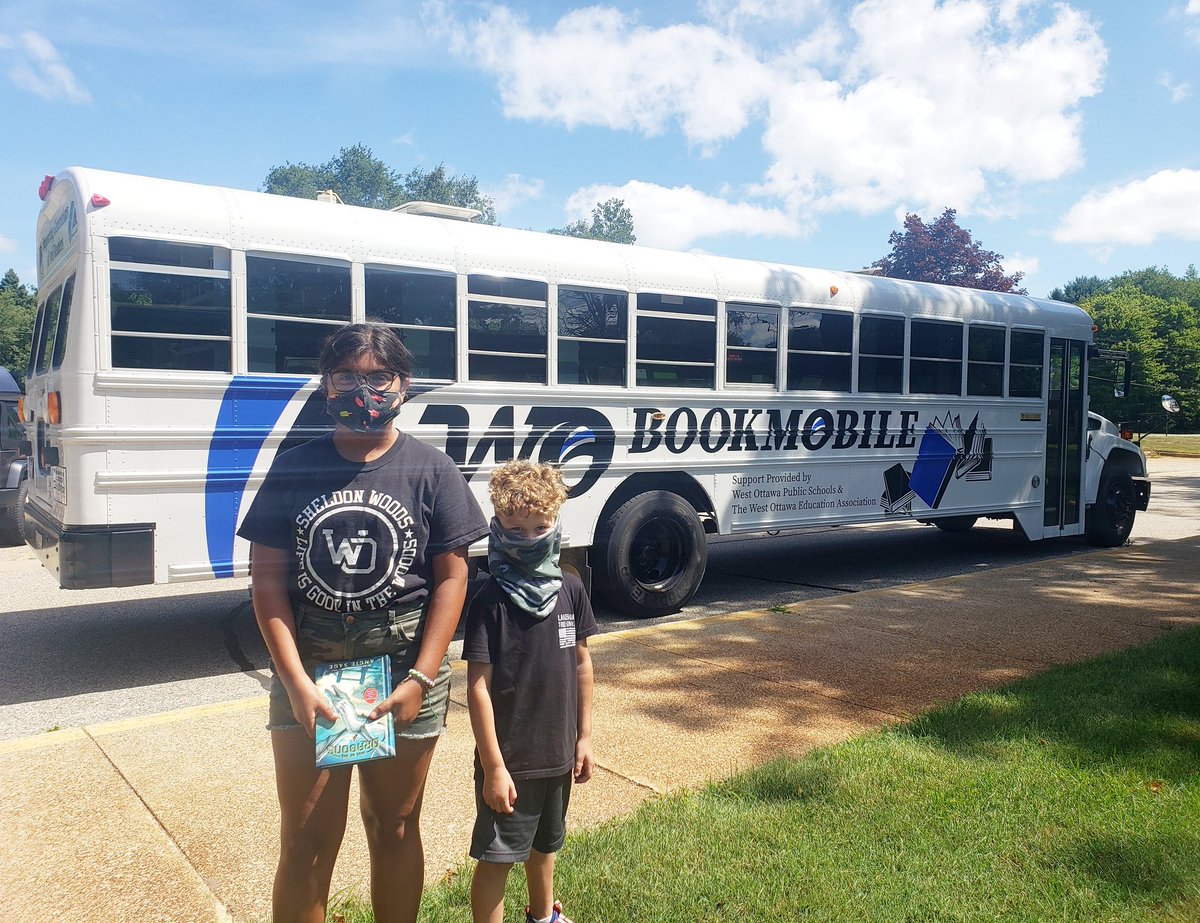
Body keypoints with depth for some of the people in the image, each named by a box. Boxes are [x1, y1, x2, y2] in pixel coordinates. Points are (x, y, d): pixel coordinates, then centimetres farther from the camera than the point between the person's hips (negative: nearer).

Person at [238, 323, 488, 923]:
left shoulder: (430, 470, -3)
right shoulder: (294, 469, 0)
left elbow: (451, 578, -4)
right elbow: (267, 580, -3)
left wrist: (420, 680, -11)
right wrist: (295, 681, -12)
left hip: (403, 674, 0)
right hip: (307, 674, 1)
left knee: (394, 829, 16)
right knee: (305, 843, 7)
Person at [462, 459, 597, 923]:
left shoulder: (570, 589, -4)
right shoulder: (491, 600, -18)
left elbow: (581, 663, 6)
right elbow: (478, 686, -17)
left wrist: (584, 736, 8)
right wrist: (493, 766, -16)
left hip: (558, 753, 6)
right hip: (508, 759, -5)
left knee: (545, 842, 26)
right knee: (496, 856, 6)